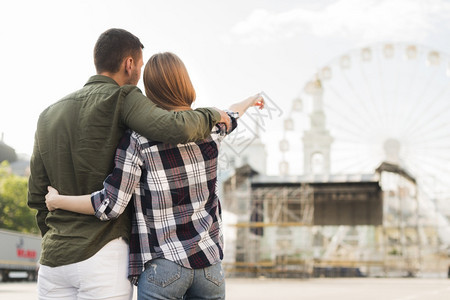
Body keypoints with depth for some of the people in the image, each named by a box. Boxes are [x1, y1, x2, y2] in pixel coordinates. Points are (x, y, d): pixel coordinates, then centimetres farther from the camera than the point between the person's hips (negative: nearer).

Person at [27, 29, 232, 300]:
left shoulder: (49, 115, 14)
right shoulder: (121, 98, -5)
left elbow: (37, 196, 15)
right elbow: (175, 129, -23)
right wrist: (212, 115, -2)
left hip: (53, 259, 6)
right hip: (103, 255, -6)